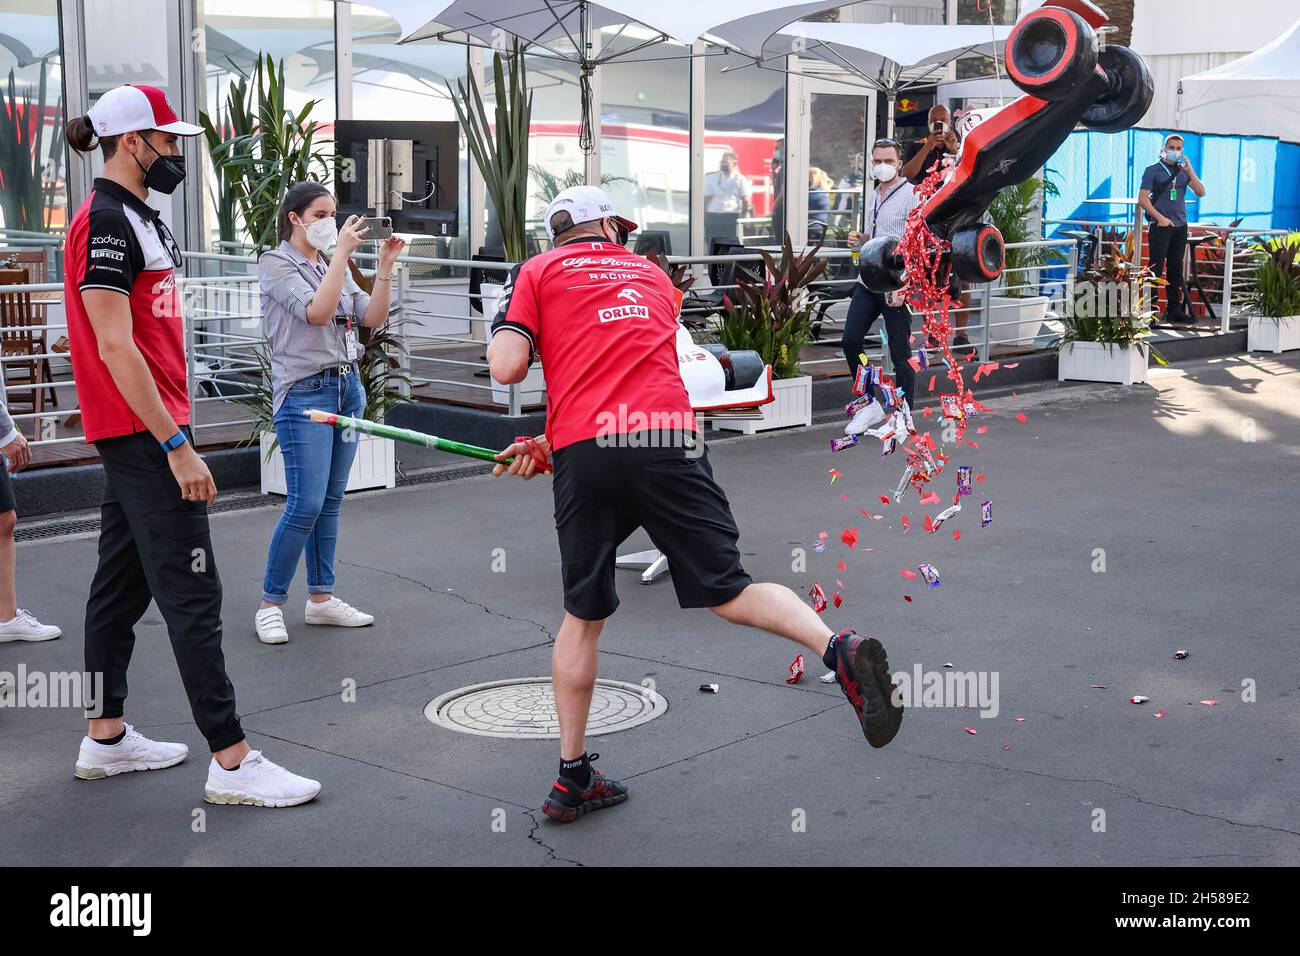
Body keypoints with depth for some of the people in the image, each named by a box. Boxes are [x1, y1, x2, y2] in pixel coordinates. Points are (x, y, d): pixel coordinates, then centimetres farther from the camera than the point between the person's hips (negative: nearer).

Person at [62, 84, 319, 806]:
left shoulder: (137, 217, 17)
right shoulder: (106, 220, -14)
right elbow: (115, 347, -21)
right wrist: (178, 446, -23)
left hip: (139, 436, 10)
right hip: (144, 433, -10)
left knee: (123, 584, 15)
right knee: (193, 593, -9)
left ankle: (106, 738, 25)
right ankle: (233, 761, -6)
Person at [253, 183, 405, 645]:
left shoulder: (335, 265, 15)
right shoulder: (275, 263, -5)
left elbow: (373, 318, 7)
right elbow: (317, 311, -20)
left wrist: (385, 266, -2)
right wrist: (343, 252, -19)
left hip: (347, 388, 7)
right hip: (305, 393, -7)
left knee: (331, 501, 9)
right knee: (306, 505, -11)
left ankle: (321, 597, 18)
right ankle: (270, 604, 1)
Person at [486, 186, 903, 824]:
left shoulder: (536, 273, 15)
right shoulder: (654, 277, 27)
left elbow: (507, 368, 3)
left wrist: (503, 327, 25)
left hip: (585, 454, -1)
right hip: (668, 441, 1)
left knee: (582, 617, 12)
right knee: (728, 591, 4)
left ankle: (572, 778, 17)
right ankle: (837, 647, -23)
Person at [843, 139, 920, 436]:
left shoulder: (911, 196, -10)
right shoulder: (873, 195, 15)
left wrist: (902, 288, -22)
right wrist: (860, 238, 6)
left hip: (896, 286, -7)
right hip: (868, 282, 8)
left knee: (900, 354, 1)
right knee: (850, 341, 1)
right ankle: (870, 404, 16)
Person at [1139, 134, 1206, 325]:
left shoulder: (1184, 171, 12)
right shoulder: (1153, 170, -1)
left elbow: (1201, 192, 4)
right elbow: (1142, 199, -6)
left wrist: (1189, 170, -5)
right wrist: (1160, 218, -11)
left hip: (1180, 227, 5)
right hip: (1160, 227, -5)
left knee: (1175, 270, 10)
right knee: (1156, 269, -8)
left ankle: (1174, 311, 15)